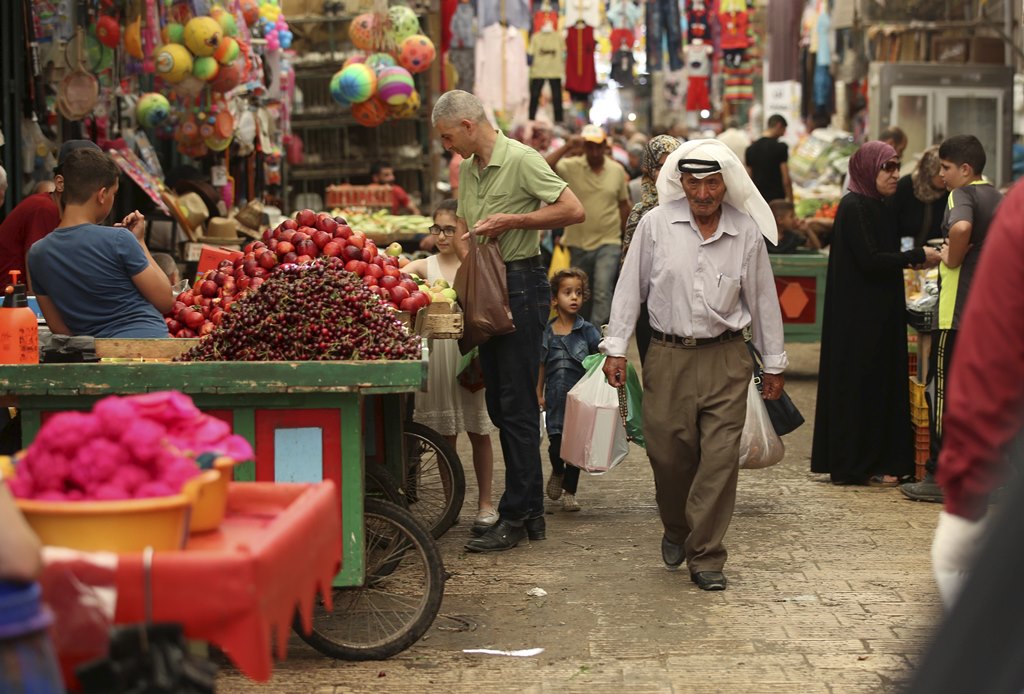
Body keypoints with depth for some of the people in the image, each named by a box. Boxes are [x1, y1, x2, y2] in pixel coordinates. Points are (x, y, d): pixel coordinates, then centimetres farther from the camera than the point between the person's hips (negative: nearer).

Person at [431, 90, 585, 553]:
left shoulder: (521, 160, -12)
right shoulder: (467, 169, 15)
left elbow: (574, 210, -17)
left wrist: (512, 221, -17)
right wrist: (468, 260, 4)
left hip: (521, 284, -9)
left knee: (517, 406, -6)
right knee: (499, 406, 11)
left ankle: (515, 517, -2)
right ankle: (531, 513, 19)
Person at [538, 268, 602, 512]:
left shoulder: (588, 331, -2)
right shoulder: (546, 333, 3)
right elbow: (541, 366, 11)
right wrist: (538, 394, 12)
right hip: (555, 399, 1)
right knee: (556, 445, -1)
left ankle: (569, 491, 20)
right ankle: (557, 473, 32)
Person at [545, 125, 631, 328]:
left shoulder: (617, 170, 3)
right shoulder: (571, 166, -5)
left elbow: (623, 204, 12)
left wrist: (623, 234, 12)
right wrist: (567, 147, -26)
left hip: (608, 242, -1)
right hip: (578, 242, 1)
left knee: (603, 291, -17)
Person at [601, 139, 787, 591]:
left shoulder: (747, 232, 1)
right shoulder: (656, 224, -2)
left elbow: (762, 299, 10)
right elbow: (630, 287, 5)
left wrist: (774, 364, 14)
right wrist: (616, 348, 1)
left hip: (726, 357, 0)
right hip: (668, 357, 0)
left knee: (720, 459, -5)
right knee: (668, 454, 3)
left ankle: (705, 557, 5)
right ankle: (677, 530, 32)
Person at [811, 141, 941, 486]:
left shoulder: (874, 206, 14)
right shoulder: (854, 207, -15)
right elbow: (870, 261, -21)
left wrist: (910, 259, 3)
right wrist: (917, 256, -14)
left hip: (878, 313, 10)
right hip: (861, 314, -10)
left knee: (880, 383, 10)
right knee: (861, 383, -4)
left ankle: (877, 463, 16)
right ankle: (858, 466, 2)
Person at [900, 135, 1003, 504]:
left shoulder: (962, 195, -11)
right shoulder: (999, 198, 15)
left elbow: (961, 227, -34)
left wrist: (951, 259, -18)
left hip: (958, 311, -8)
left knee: (944, 390, -2)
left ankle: (939, 477, 0)